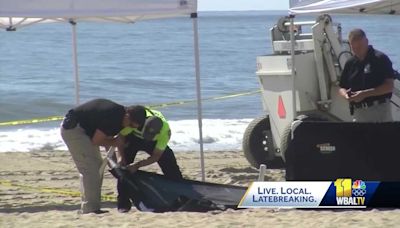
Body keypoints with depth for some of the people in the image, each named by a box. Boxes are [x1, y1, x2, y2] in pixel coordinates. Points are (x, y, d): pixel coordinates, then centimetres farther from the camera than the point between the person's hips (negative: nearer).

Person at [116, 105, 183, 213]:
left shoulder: (165, 130, -38)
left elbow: (156, 156, -30)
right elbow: (121, 136, -23)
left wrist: (137, 165, -38)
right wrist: (120, 156, -35)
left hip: (153, 142, 0)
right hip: (132, 138, 0)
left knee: (170, 163, -13)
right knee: (124, 164, -17)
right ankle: (123, 203, -10)